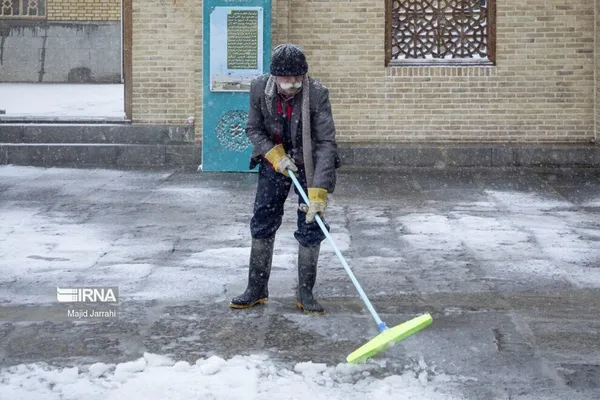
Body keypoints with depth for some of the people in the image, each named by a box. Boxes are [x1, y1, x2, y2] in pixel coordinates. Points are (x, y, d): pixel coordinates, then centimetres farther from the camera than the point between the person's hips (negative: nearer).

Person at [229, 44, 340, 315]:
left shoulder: (317, 94, -28)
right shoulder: (259, 88, -18)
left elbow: (326, 143, -29)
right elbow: (253, 129, -4)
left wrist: (318, 191, -36)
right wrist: (275, 155, -21)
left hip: (310, 164, -2)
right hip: (274, 162, 2)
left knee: (311, 228, -2)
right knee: (262, 224, 4)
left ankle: (305, 293, 12)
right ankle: (257, 289, 17)